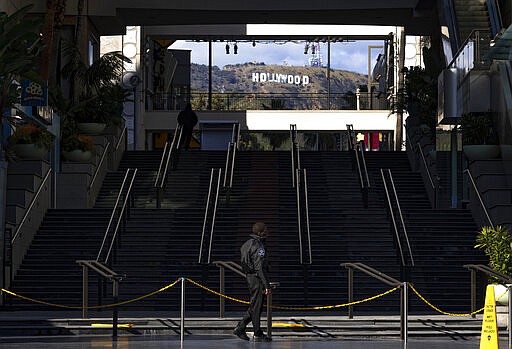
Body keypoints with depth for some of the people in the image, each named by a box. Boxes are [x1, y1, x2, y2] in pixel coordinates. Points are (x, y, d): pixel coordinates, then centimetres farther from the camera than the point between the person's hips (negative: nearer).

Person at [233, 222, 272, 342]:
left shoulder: (248, 243, 12)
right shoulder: (258, 246, -18)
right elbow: (260, 267, -22)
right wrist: (267, 285, -22)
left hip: (250, 277, 10)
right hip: (257, 278, -10)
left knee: (254, 306, 16)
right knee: (256, 306, -2)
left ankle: (240, 328, 15)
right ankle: (258, 334, 4)